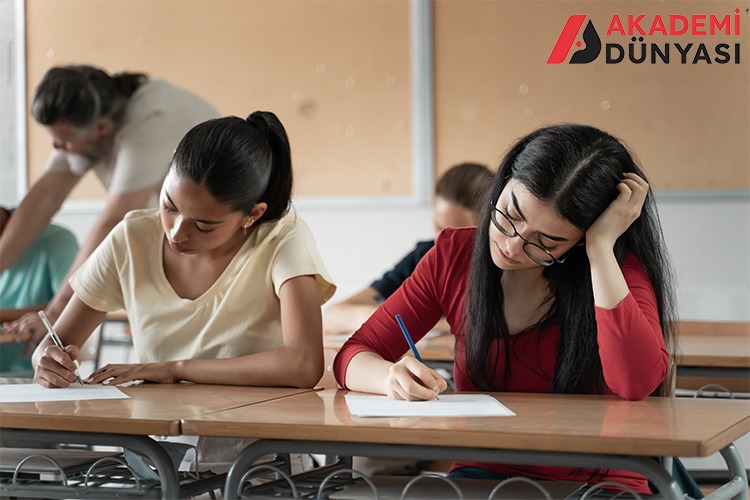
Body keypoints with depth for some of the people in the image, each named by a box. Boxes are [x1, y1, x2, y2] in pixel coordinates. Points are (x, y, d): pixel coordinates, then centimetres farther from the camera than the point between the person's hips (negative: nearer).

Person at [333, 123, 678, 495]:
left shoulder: (614, 266, -8)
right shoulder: (455, 254, 1)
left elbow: (637, 384, -27)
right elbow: (353, 357, 2)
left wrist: (601, 245, -22)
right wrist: (394, 377, -22)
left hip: (597, 483, -1)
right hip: (481, 473, 2)